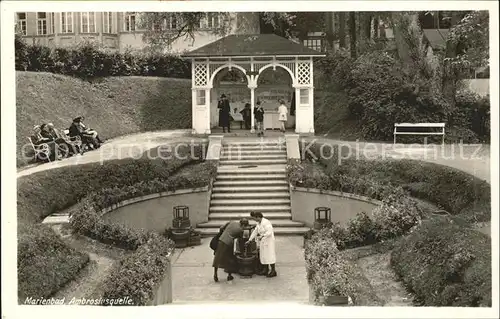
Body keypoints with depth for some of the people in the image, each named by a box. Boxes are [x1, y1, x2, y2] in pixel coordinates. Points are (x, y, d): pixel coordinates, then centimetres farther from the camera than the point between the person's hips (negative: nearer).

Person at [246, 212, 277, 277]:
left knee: (269, 255, -6)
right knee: (264, 256, 10)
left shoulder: (266, 222, -18)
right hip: (263, 242, 9)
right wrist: (249, 240, 18)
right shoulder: (258, 223, 11)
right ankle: (267, 270, 18)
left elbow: (269, 232, -24)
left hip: (268, 241, -9)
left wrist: (262, 236, -35)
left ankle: (273, 271, -1)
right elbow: (255, 232, 18)